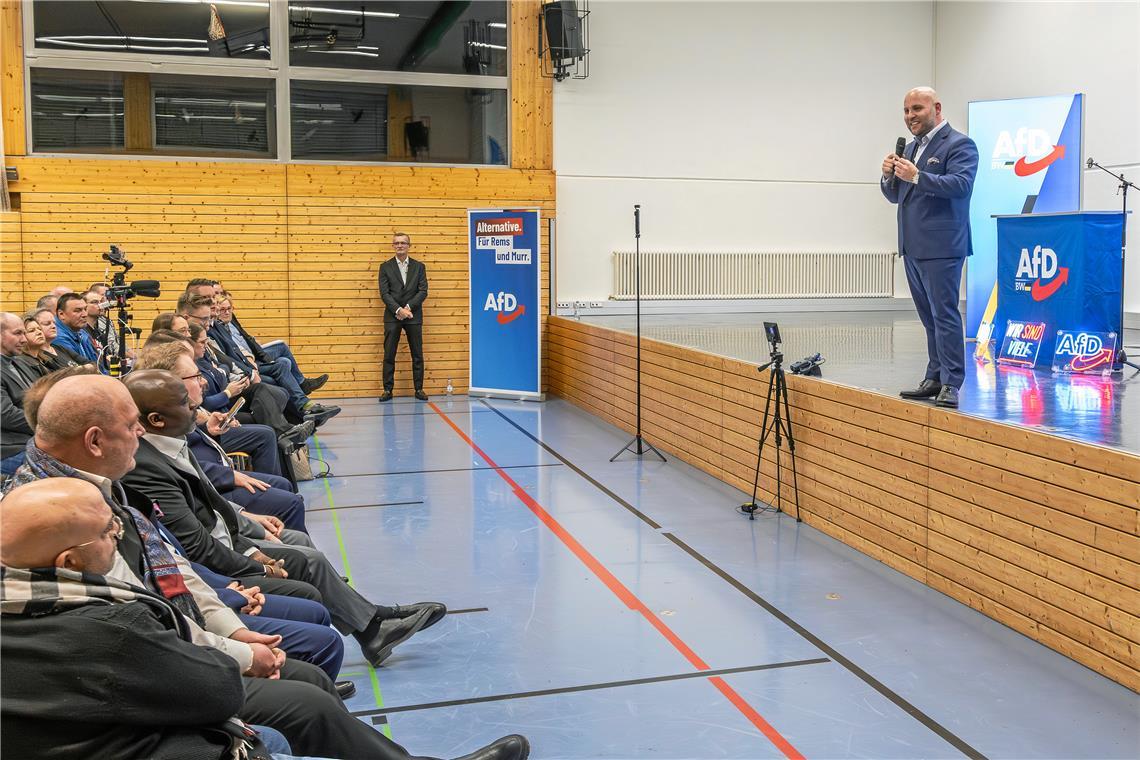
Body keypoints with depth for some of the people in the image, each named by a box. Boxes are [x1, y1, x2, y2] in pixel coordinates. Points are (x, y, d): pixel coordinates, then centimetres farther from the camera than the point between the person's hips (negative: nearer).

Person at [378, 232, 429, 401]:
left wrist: (408, 307, -13)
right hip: (392, 316, -1)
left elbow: (423, 291, -1)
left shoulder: (419, 267, 8)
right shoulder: (385, 267, 6)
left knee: (417, 355, 3)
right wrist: (398, 310, -16)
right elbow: (384, 293, -3)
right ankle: (388, 390, 5)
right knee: (389, 355, -1)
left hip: (413, 316, 1)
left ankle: (419, 389, 11)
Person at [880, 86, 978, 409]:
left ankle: (951, 384, -7)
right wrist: (888, 175, -2)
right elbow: (894, 195, 19)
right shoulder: (910, 148, 19)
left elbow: (961, 184, -20)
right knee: (929, 317, 12)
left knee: (944, 315, -9)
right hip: (912, 247, 8)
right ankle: (935, 378, 17)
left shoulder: (959, 145, -5)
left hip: (940, 247, -8)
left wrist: (916, 176, -29)